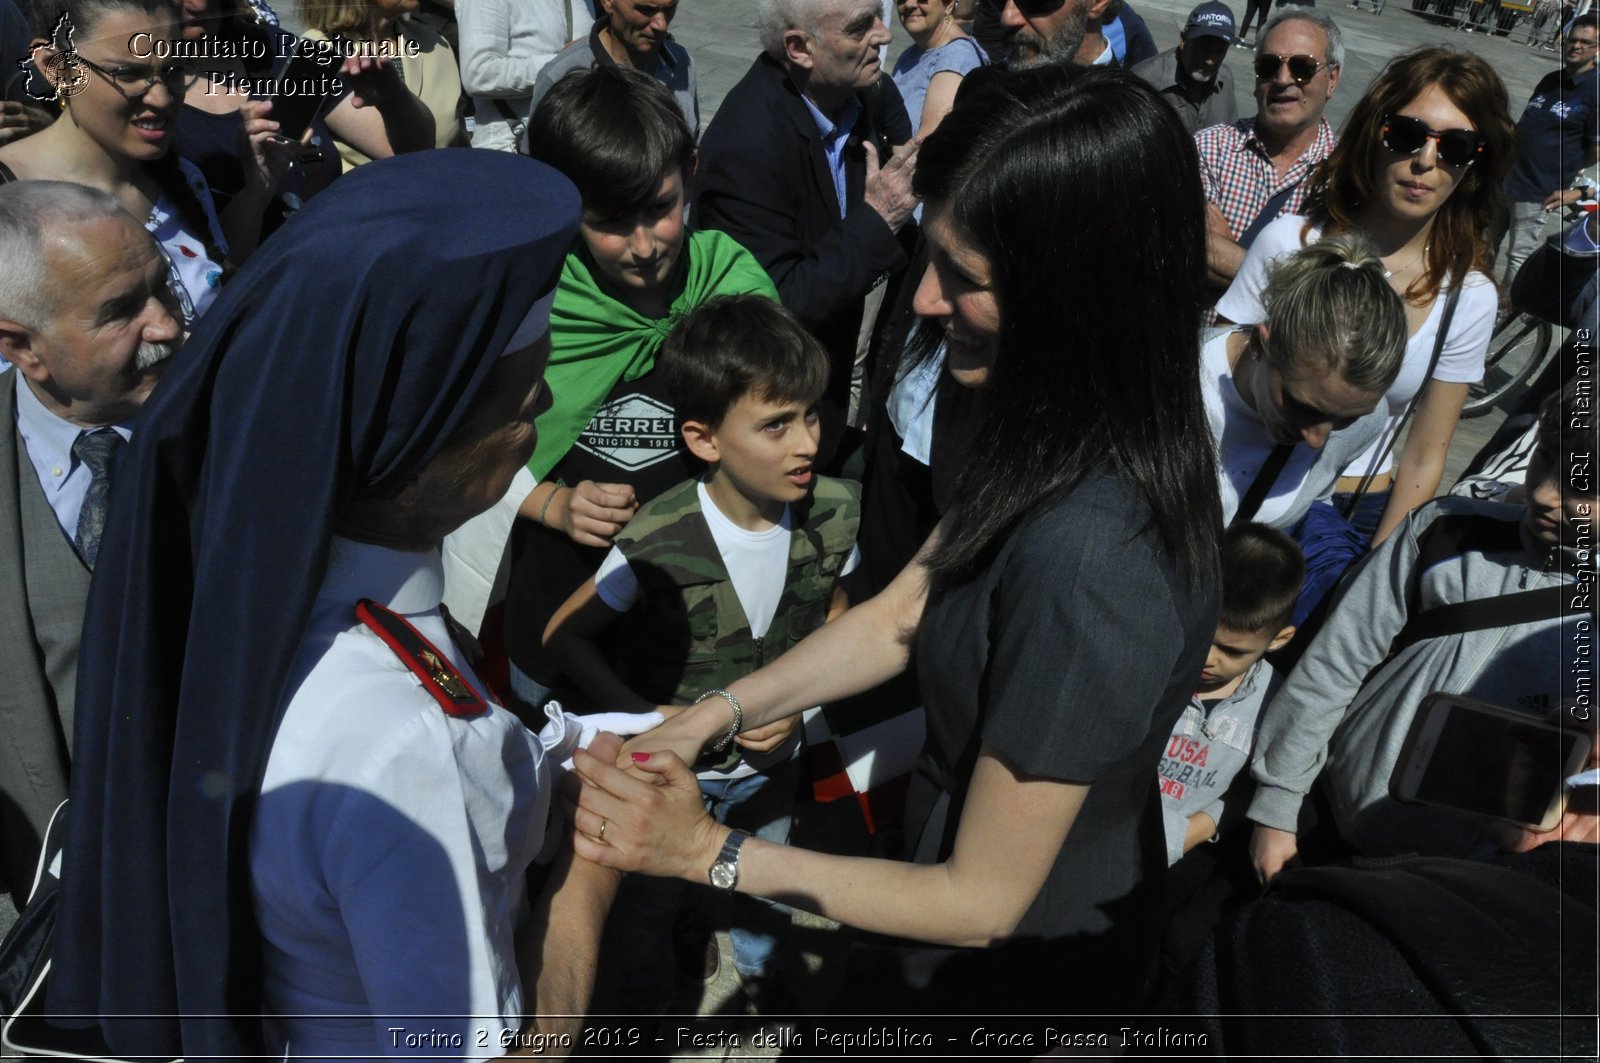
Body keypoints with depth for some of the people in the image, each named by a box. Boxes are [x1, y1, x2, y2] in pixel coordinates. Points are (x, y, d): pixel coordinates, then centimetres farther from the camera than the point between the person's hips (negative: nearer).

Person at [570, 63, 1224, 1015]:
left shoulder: (1085, 559, -39)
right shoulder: (1070, 430, -11)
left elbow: (981, 902, -28)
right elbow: (902, 614, 0)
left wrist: (710, 853, -23)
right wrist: (716, 714, -9)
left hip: (1018, 971, -6)